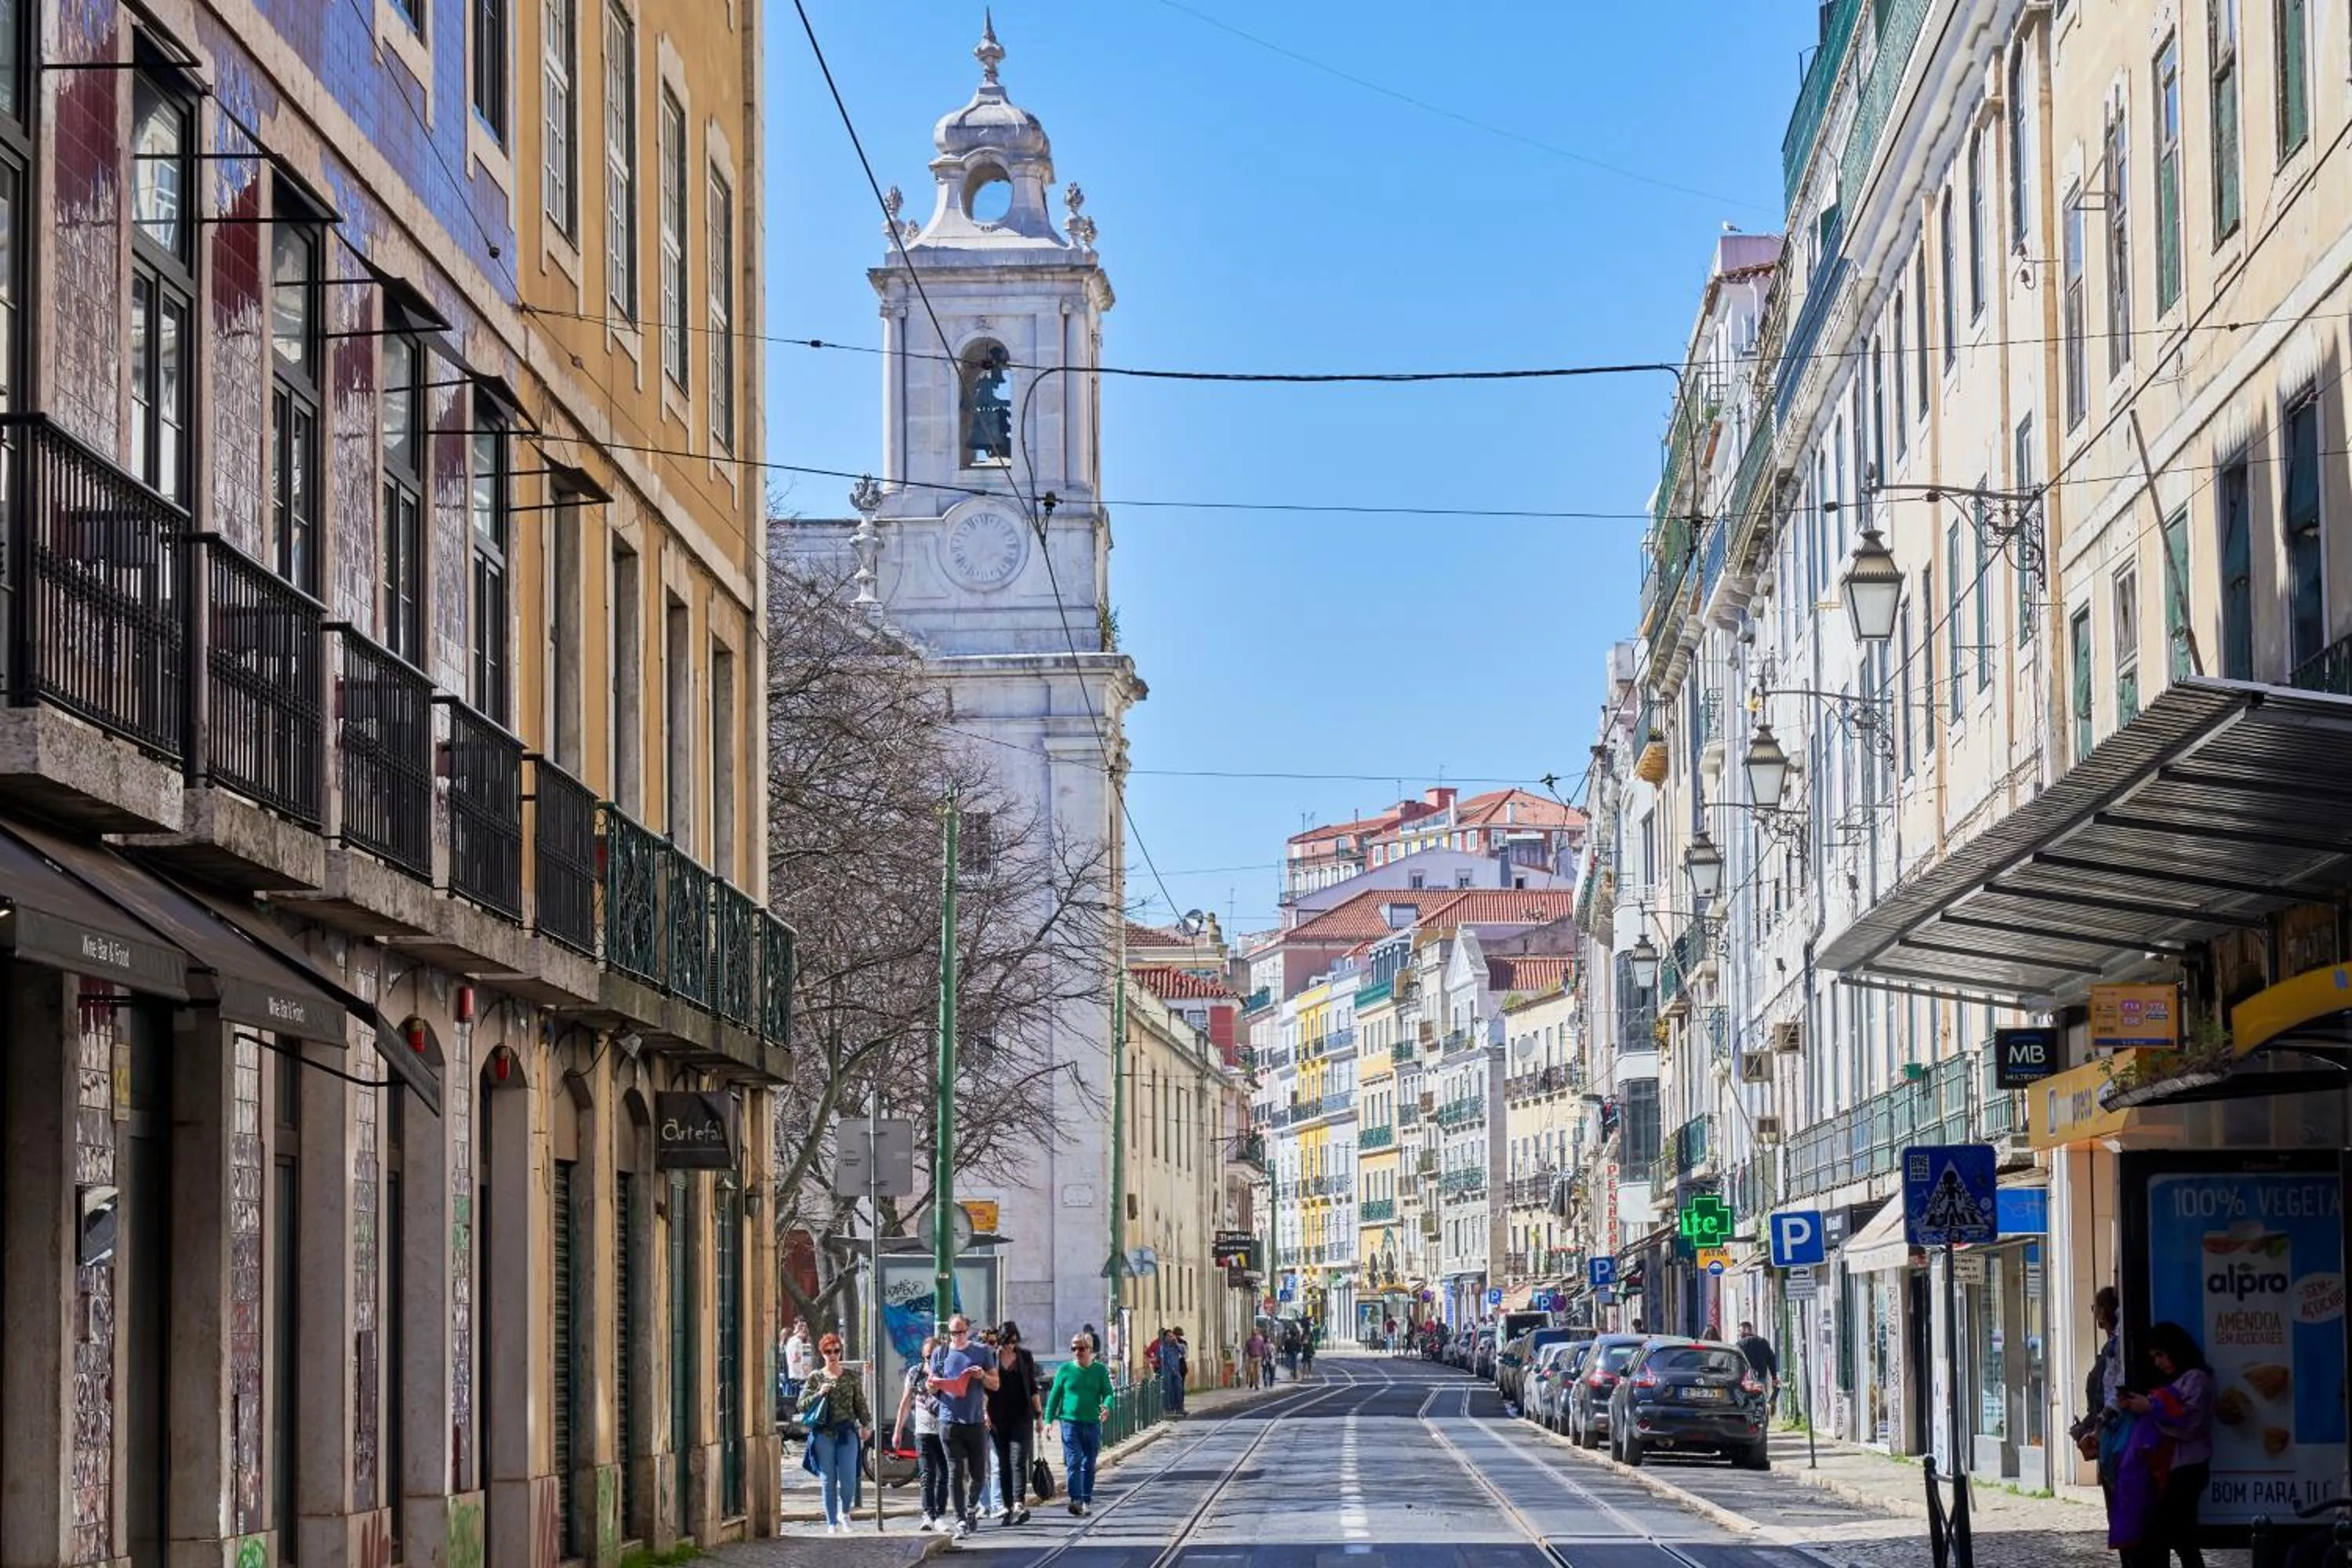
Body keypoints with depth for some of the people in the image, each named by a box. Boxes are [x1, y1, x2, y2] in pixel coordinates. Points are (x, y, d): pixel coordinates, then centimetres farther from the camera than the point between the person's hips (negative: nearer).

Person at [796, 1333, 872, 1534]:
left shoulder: (851, 1378, 9)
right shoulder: (815, 1378, 7)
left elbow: (861, 1404, 10)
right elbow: (802, 1404, 3)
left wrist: (866, 1425, -2)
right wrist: (819, 1394, -12)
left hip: (847, 1432, 0)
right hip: (823, 1433, 0)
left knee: (848, 1478, -6)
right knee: (828, 1480, 1)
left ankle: (845, 1511, 22)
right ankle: (832, 1523, 9)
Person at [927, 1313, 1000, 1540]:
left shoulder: (982, 1352, 7)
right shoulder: (940, 1353, 9)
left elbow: (996, 1384, 10)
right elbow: (932, 1384, 14)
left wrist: (983, 1377, -12)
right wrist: (934, 1385, -10)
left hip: (976, 1420, 0)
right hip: (950, 1421, 0)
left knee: (979, 1474, 4)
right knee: (956, 1473, -5)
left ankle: (971, 1507, 32)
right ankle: (961, 1522, -3)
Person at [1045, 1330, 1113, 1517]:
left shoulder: (1100, 1370, 5)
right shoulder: (1065, 1369, 4)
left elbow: (1108, 1393, 2)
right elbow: (1054, 1395, 8)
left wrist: (1106, 1406, -21)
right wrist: (1049, 1419, 1)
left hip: (1092, 1423, 1)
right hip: (1070, 1422, -1)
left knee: (1089, 1465, 9)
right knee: (1074, 1462, -13)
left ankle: (1087, 1501, 18)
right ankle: (1076, 1500, -20)